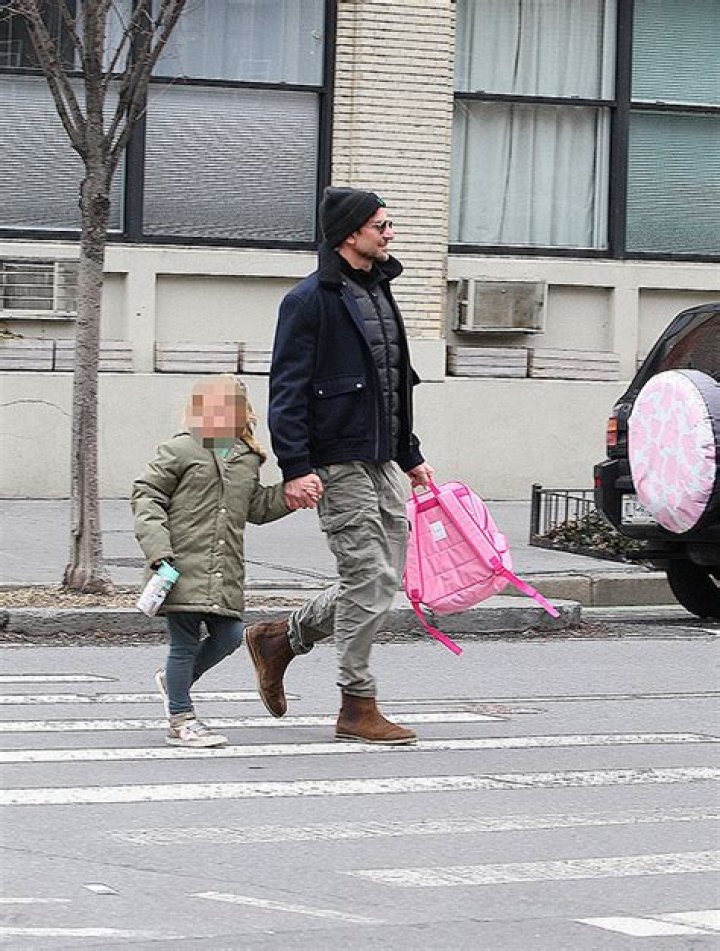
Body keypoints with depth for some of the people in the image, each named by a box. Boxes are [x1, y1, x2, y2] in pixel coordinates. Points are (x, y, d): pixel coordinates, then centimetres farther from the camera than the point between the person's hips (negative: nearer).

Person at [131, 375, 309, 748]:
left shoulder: (246, 459, 15)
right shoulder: (179, 451, -5)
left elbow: (257, 507, 25)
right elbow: (146, 496, -6)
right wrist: (157, 546, -16)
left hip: (225, 573, 7)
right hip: (184, 565, -7)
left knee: (229, 636, 5)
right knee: (186, 642, -2)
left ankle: (174, 681, 30)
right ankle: (181, 720, 10)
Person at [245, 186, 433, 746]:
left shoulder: (378, 292, 17)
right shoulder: (311, 300, -11)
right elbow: (288, 391, -14)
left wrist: (410, 456, 24)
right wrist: (295, 468, -21)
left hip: (383, 464, 9)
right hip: (340, 465, -9)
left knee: (385, 580, 9)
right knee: (368, 583, -6)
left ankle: (280, 639, 24)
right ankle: (357, 708, 4)